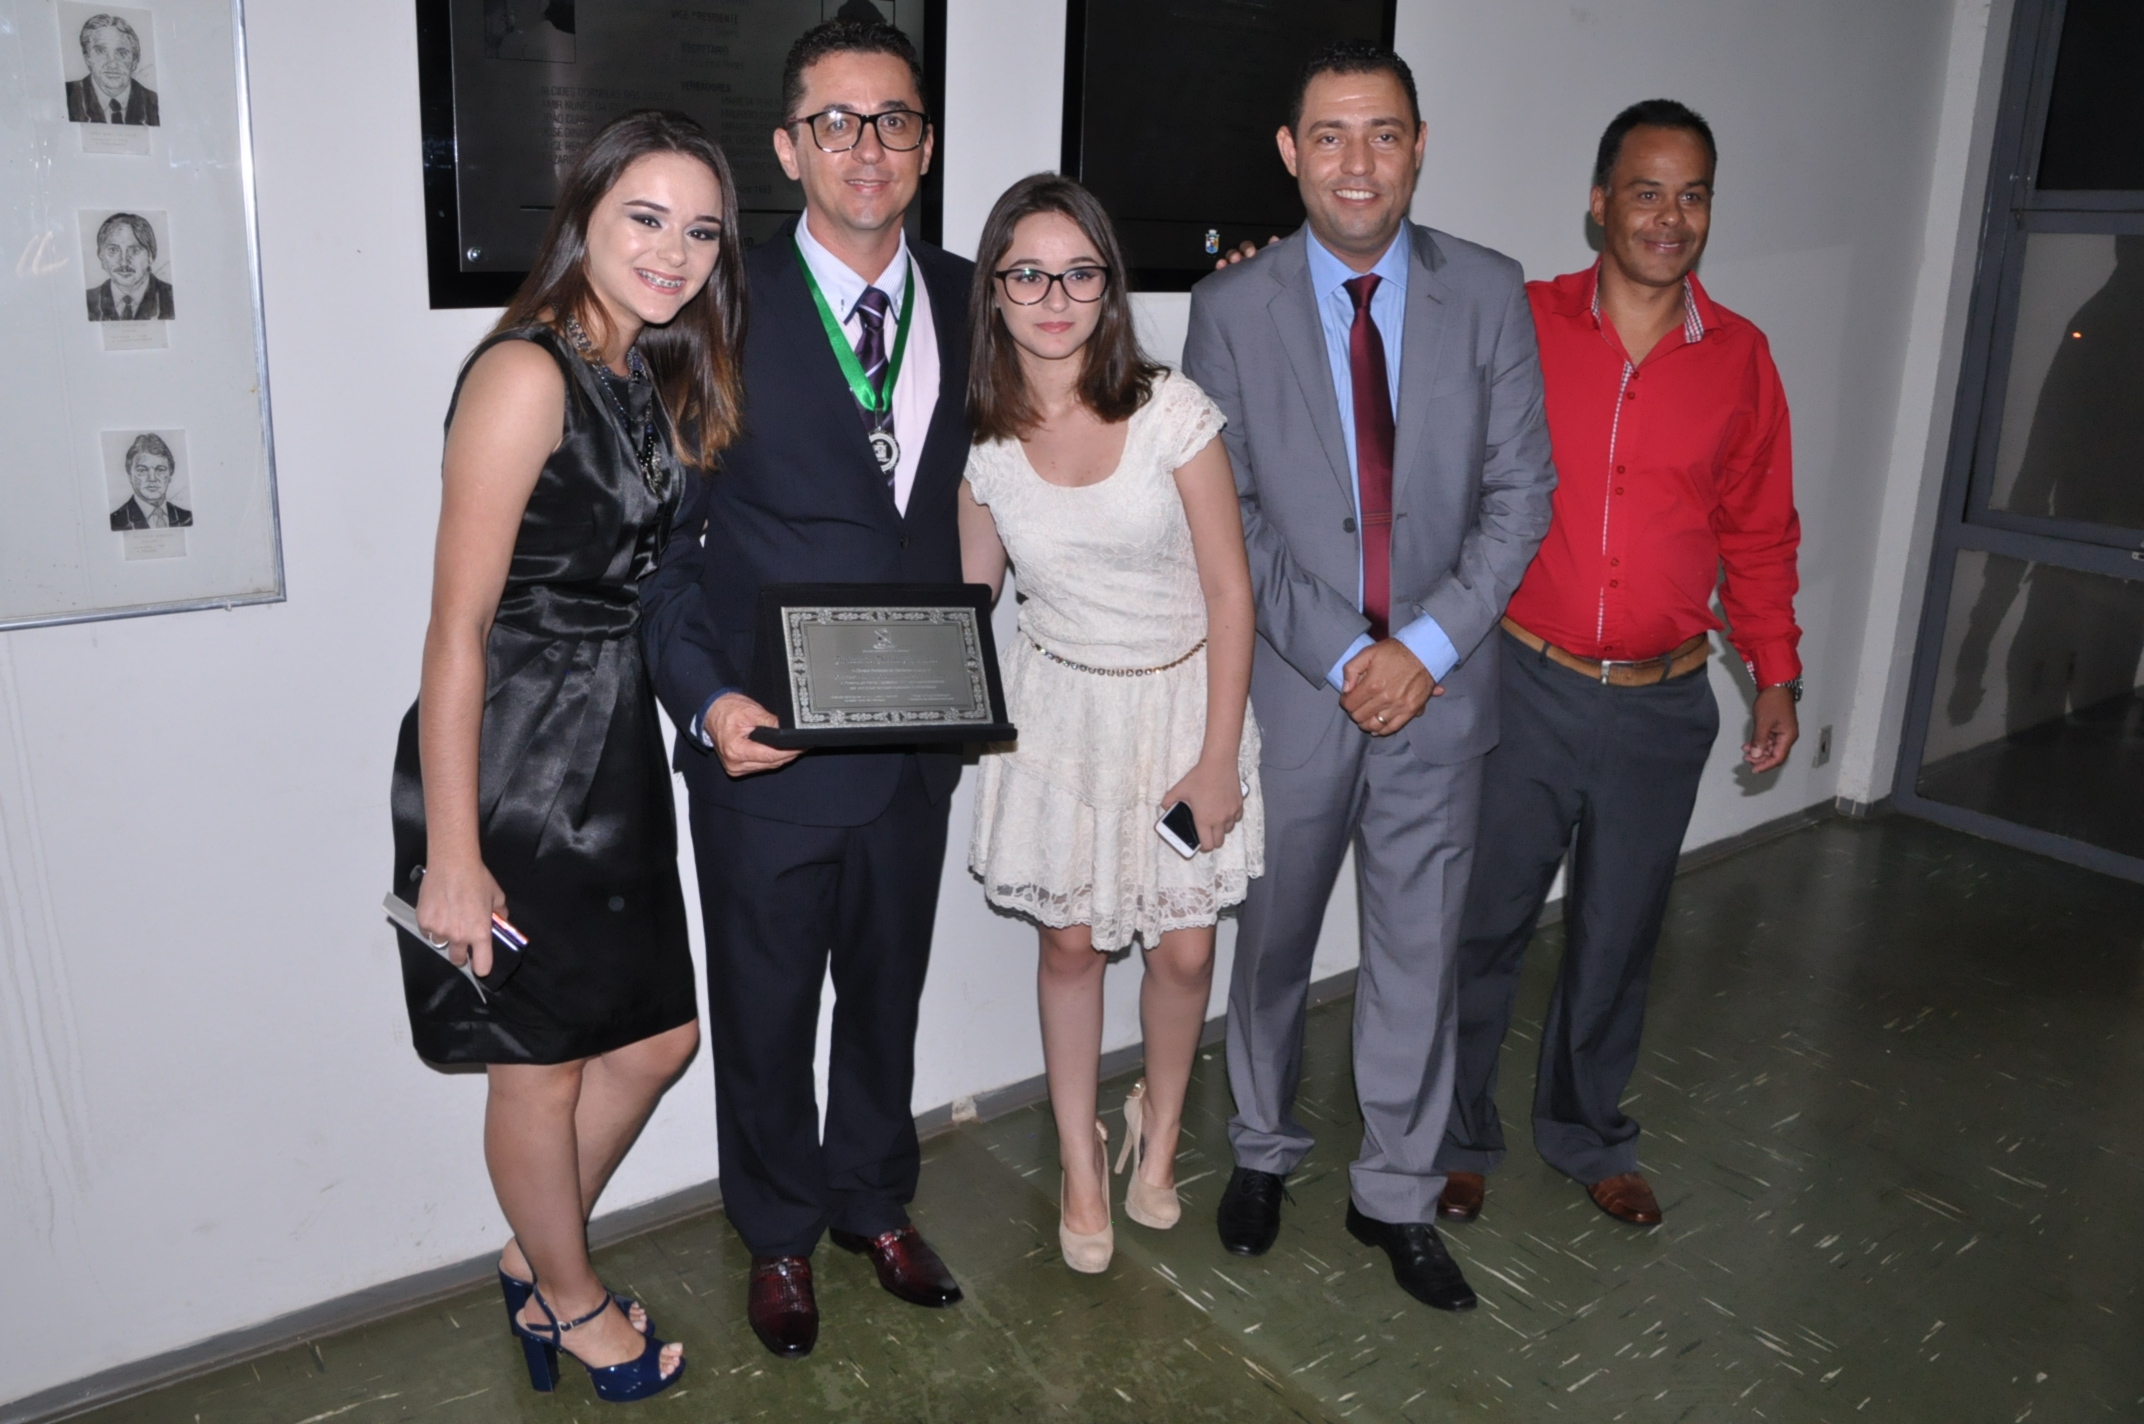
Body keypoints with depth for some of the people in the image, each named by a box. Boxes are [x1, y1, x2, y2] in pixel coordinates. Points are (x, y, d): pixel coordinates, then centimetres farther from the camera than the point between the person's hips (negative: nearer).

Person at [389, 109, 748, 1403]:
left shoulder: (657, 378, 9)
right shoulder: (528, 374, -17)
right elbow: (458, 624, -20)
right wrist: (452, 852, -20)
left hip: (614, 751, 9)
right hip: (510, 761, -8)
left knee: (660, 1035, 17)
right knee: (541, 1064, 11)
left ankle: (535, 1261, 41)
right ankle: (573, 1302, 36)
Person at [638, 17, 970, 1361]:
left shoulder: (969, 302, 3)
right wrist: (705, 696, -21)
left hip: (919, 738, 4)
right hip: (763, 743, -3)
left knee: (889, 992, 21)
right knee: (766, 1009, 15)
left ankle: (876, 1200, 45)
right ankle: (780, 1236, 39)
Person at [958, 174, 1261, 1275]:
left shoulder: (1170, 411, -16)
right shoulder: (984, 439, -7)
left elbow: (1230, 592, -12)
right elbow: (970, 598, 6)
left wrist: (1218, 757, -12)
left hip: (1182, 698, -1)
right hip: (1058, 707, 2)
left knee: (1184, 949, 6)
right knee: (1071, 941, 10)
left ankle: (1158, 1130, 36)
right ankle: (1080, 1161, 32)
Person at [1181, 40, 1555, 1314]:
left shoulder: (1488, 293, 0)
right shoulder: (1233, 308, -3)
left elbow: (1520, 493, -1)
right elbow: (1227, 516, -5)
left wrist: (1425, 647, -12)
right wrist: (1339, 657, -12)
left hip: (1437, 686, 1)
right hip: (1291, 686, -1)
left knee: (1419, 955, 11)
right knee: (1273, 944, 15)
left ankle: (1397, 1195, 30)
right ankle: (1264, 1152, 39)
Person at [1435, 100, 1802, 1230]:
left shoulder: (1739, 357, 3)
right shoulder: (1518, 324, -5)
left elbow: (1759, 530, 11)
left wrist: (1776, 673, 10)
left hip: (1661, 708, 3)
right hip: (1524, 684, -2)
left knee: (1617, 938, 16)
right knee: (1480, 925, 8)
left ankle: (1586, 1135, 38)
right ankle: (1457, 1137, 30)